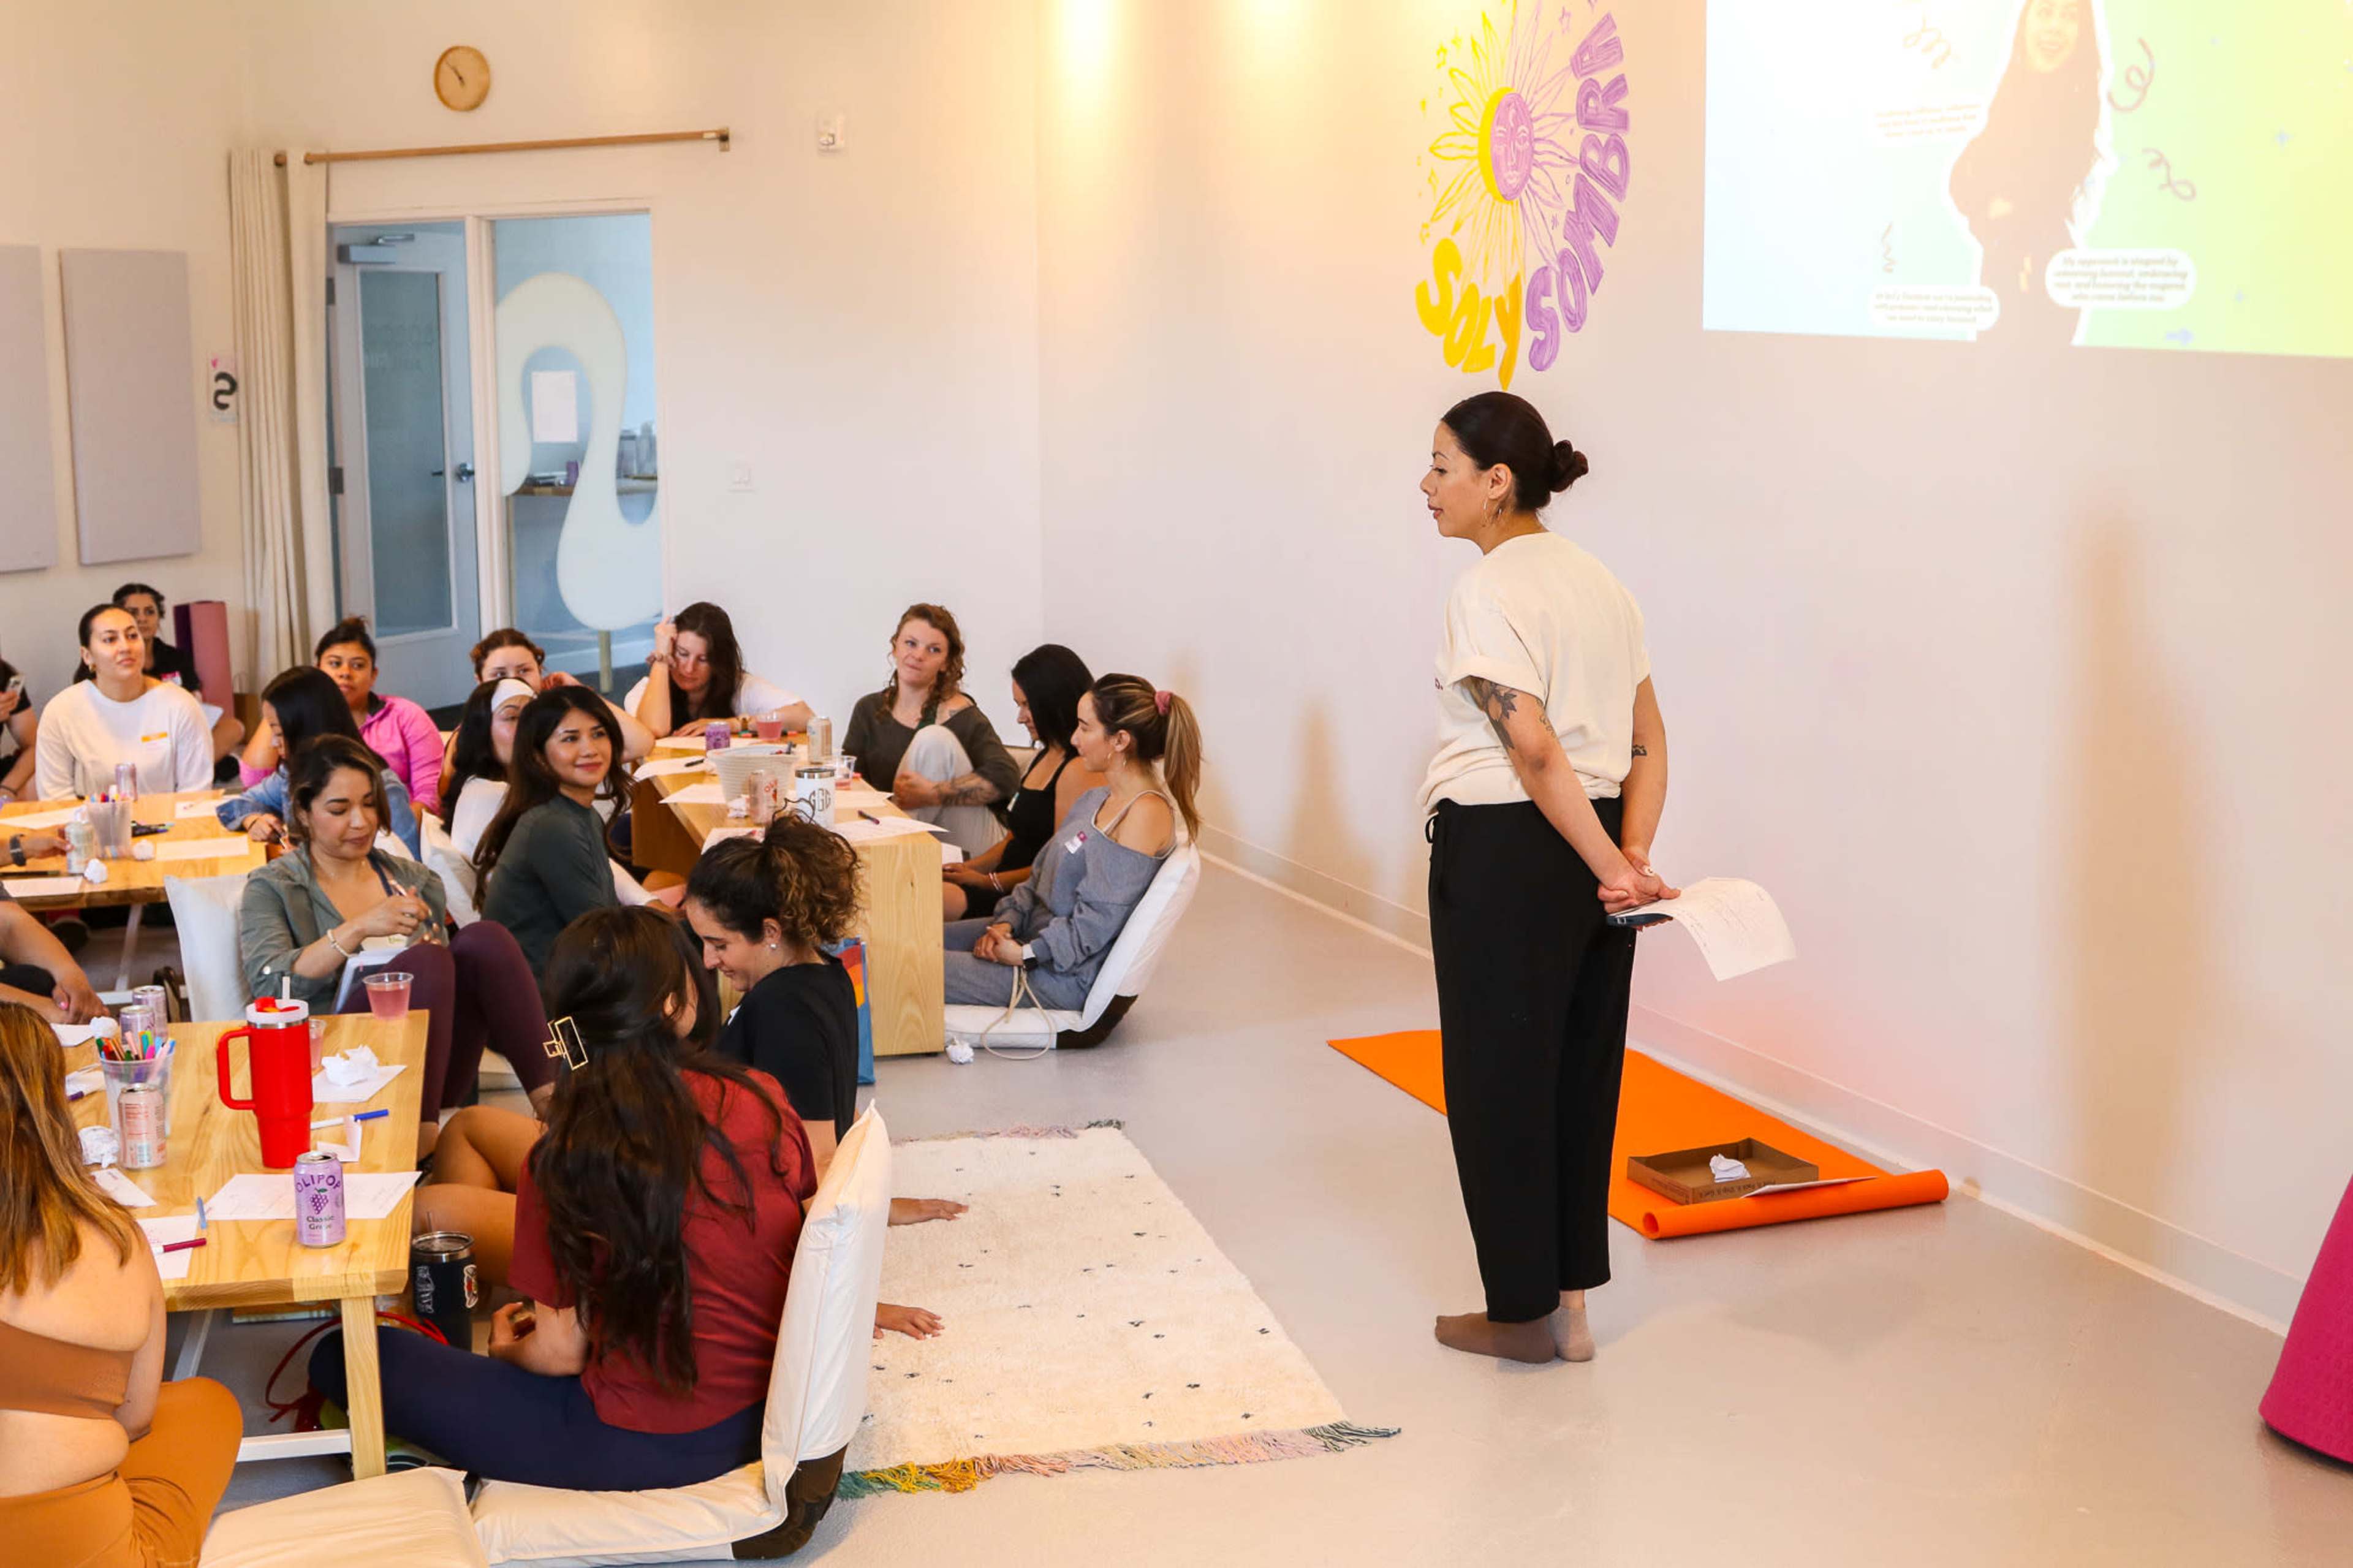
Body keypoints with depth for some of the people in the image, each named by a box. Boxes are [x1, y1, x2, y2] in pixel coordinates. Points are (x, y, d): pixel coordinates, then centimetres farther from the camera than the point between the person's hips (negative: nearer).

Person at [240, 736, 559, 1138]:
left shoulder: (414, 881, 20)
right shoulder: (273, 889, 8)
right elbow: (267, 985, -10)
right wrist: (358, 929, -20)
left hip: (433, 1077, 4)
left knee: (485, 937, -22)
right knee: (424, 960, -30)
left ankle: (551, 1101, -31)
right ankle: (420, 1135, -38)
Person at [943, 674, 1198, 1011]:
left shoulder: (1147, 813, -19)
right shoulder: (1096, 799, 12)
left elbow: (1100, 919, -21)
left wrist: (1026, 954, -18)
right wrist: (1008, 921, -1)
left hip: (1069, 974, -10)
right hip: (1037, 930, 10)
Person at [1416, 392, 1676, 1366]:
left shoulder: (1487, 593, -14)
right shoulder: (1599, 582, 12)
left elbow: (1533, 748, -21)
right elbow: (1648, 741, 7)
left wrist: (1610, 868, -18)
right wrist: (1629, 855, -1)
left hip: (1504, 850, -8)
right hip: (1592, 855, 8)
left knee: (1500, 1080, 5)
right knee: (1580, 1072, 15)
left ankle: (1523, 1313, 15)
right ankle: (1569, 1301, 24)